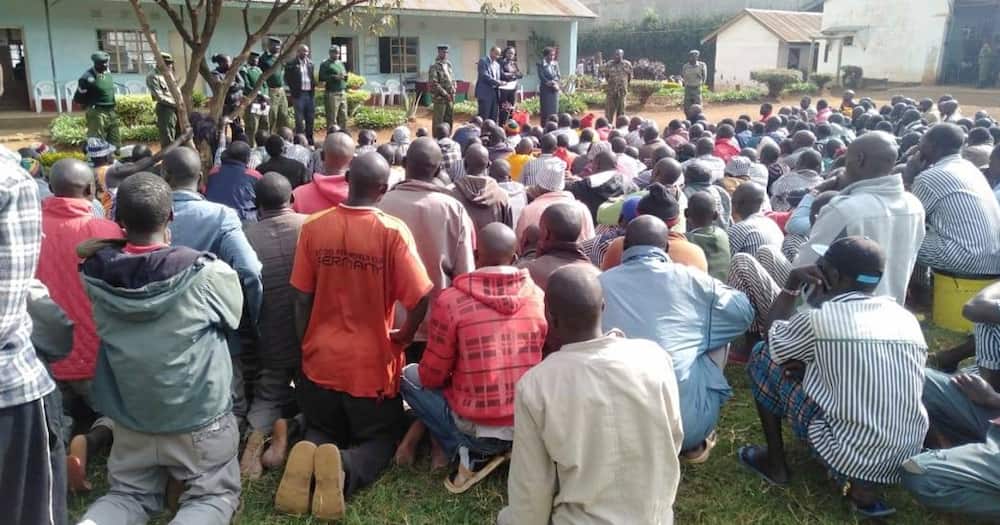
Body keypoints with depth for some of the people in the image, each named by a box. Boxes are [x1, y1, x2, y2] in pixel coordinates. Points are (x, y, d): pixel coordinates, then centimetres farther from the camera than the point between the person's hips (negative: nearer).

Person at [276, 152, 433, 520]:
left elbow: (302, 300, -2)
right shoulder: (392, 232, -16)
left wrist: (306, 347, 12)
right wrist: (403, 337, -1)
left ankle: (306, 457, -10)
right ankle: (345, 468, -15)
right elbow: (421, 299, -20)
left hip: (321, 359, 3)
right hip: (373, 363, -3)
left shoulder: (313, 227, -6)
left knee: (322, 432, 26)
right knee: (380, 439, 19)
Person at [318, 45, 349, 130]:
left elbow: (345, 74, 27)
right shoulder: (325, 64, -1)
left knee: (343, 117, 9)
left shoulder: (341, 63, 19)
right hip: (332, 94, -6)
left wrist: (345, 76, 2)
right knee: (332, 118, -6)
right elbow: (321, 78, -11)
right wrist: (334, 77, -18)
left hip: (342, 93, 7)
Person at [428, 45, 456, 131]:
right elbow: (433, 83, -17)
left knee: (449, 120, 12)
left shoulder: (449, 65, 13)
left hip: (450, 98, 7)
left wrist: (453, 92, 4)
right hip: (440, 98, -7)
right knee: (438, 121, -1)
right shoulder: (434, 67, -10)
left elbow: (453, 80, 19)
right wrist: (445, 94, -16)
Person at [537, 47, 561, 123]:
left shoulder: (555, 64, 8)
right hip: (545, 89, -4)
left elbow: (558, 75, 8)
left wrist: (557, 84, -10)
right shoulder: (541, 64, -5)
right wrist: (550, 84, -15)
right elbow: (542, 77, -11)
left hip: (555, 89, 5)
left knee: (554, 109, 5)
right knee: (546, 109, -4)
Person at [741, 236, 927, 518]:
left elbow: (773, 340, 9)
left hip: (848, 457, -6)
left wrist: (792, 283, 14)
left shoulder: (819, 319, -13)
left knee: (762, 357, 6)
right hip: (907, 458, 6)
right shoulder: (906, 318, 5)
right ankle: (862, 485, 15)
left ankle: (775, 464, 19)